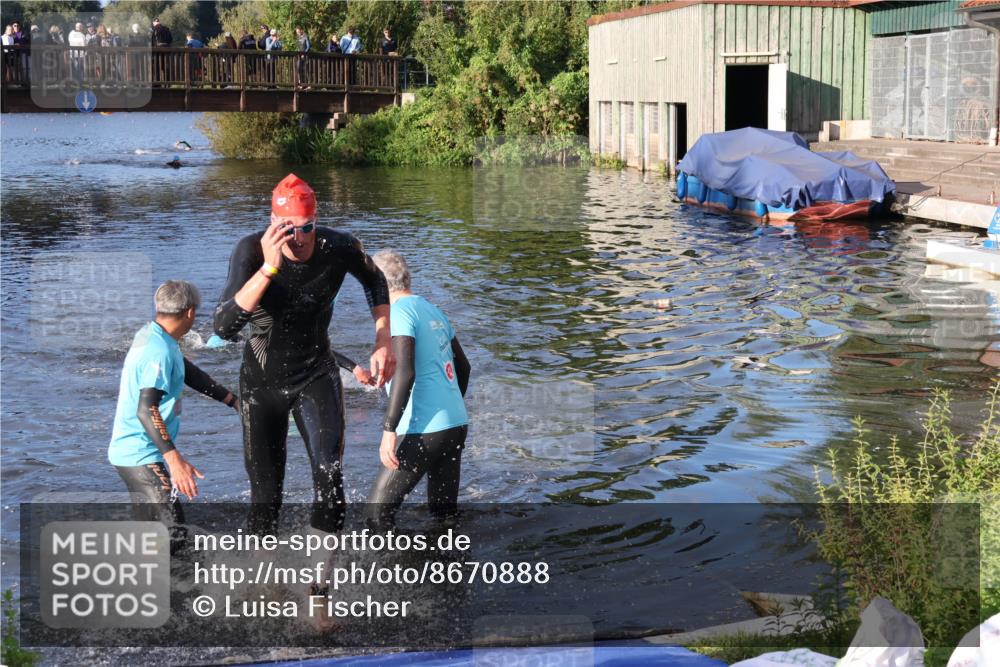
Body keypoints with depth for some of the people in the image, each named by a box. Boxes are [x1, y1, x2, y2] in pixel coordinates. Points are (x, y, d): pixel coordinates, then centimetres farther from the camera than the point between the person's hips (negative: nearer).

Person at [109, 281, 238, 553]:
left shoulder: (149, 335, 10)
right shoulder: (159, 351, -21)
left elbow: (189, 373, 21)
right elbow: (146, 410, -29)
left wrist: (233, 400, 25)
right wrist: (174, 459, -36)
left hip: (131, 450, 10)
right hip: (141, 456, -10)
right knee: (171, 533, -18)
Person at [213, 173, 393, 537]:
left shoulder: (340, 248, -17)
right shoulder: (251, 250, -24)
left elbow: (374, 280, 9)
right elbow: (224, 327, -36)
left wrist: (383, 341, 1)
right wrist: (269, 268, -43)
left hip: (317, 374, 1)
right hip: (263, 380, -1)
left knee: (329, 473, -21)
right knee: (266, 496, 6)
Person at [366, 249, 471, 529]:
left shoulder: (399, 312, -10)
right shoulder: (433, 310, 16)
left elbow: (405, 372, -22)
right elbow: (463, 367, 24)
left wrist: (389, 430, -23)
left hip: (425, 431, -9)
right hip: (457, 424, 9)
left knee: (377, 513, -4)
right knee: (445, 513, 16)